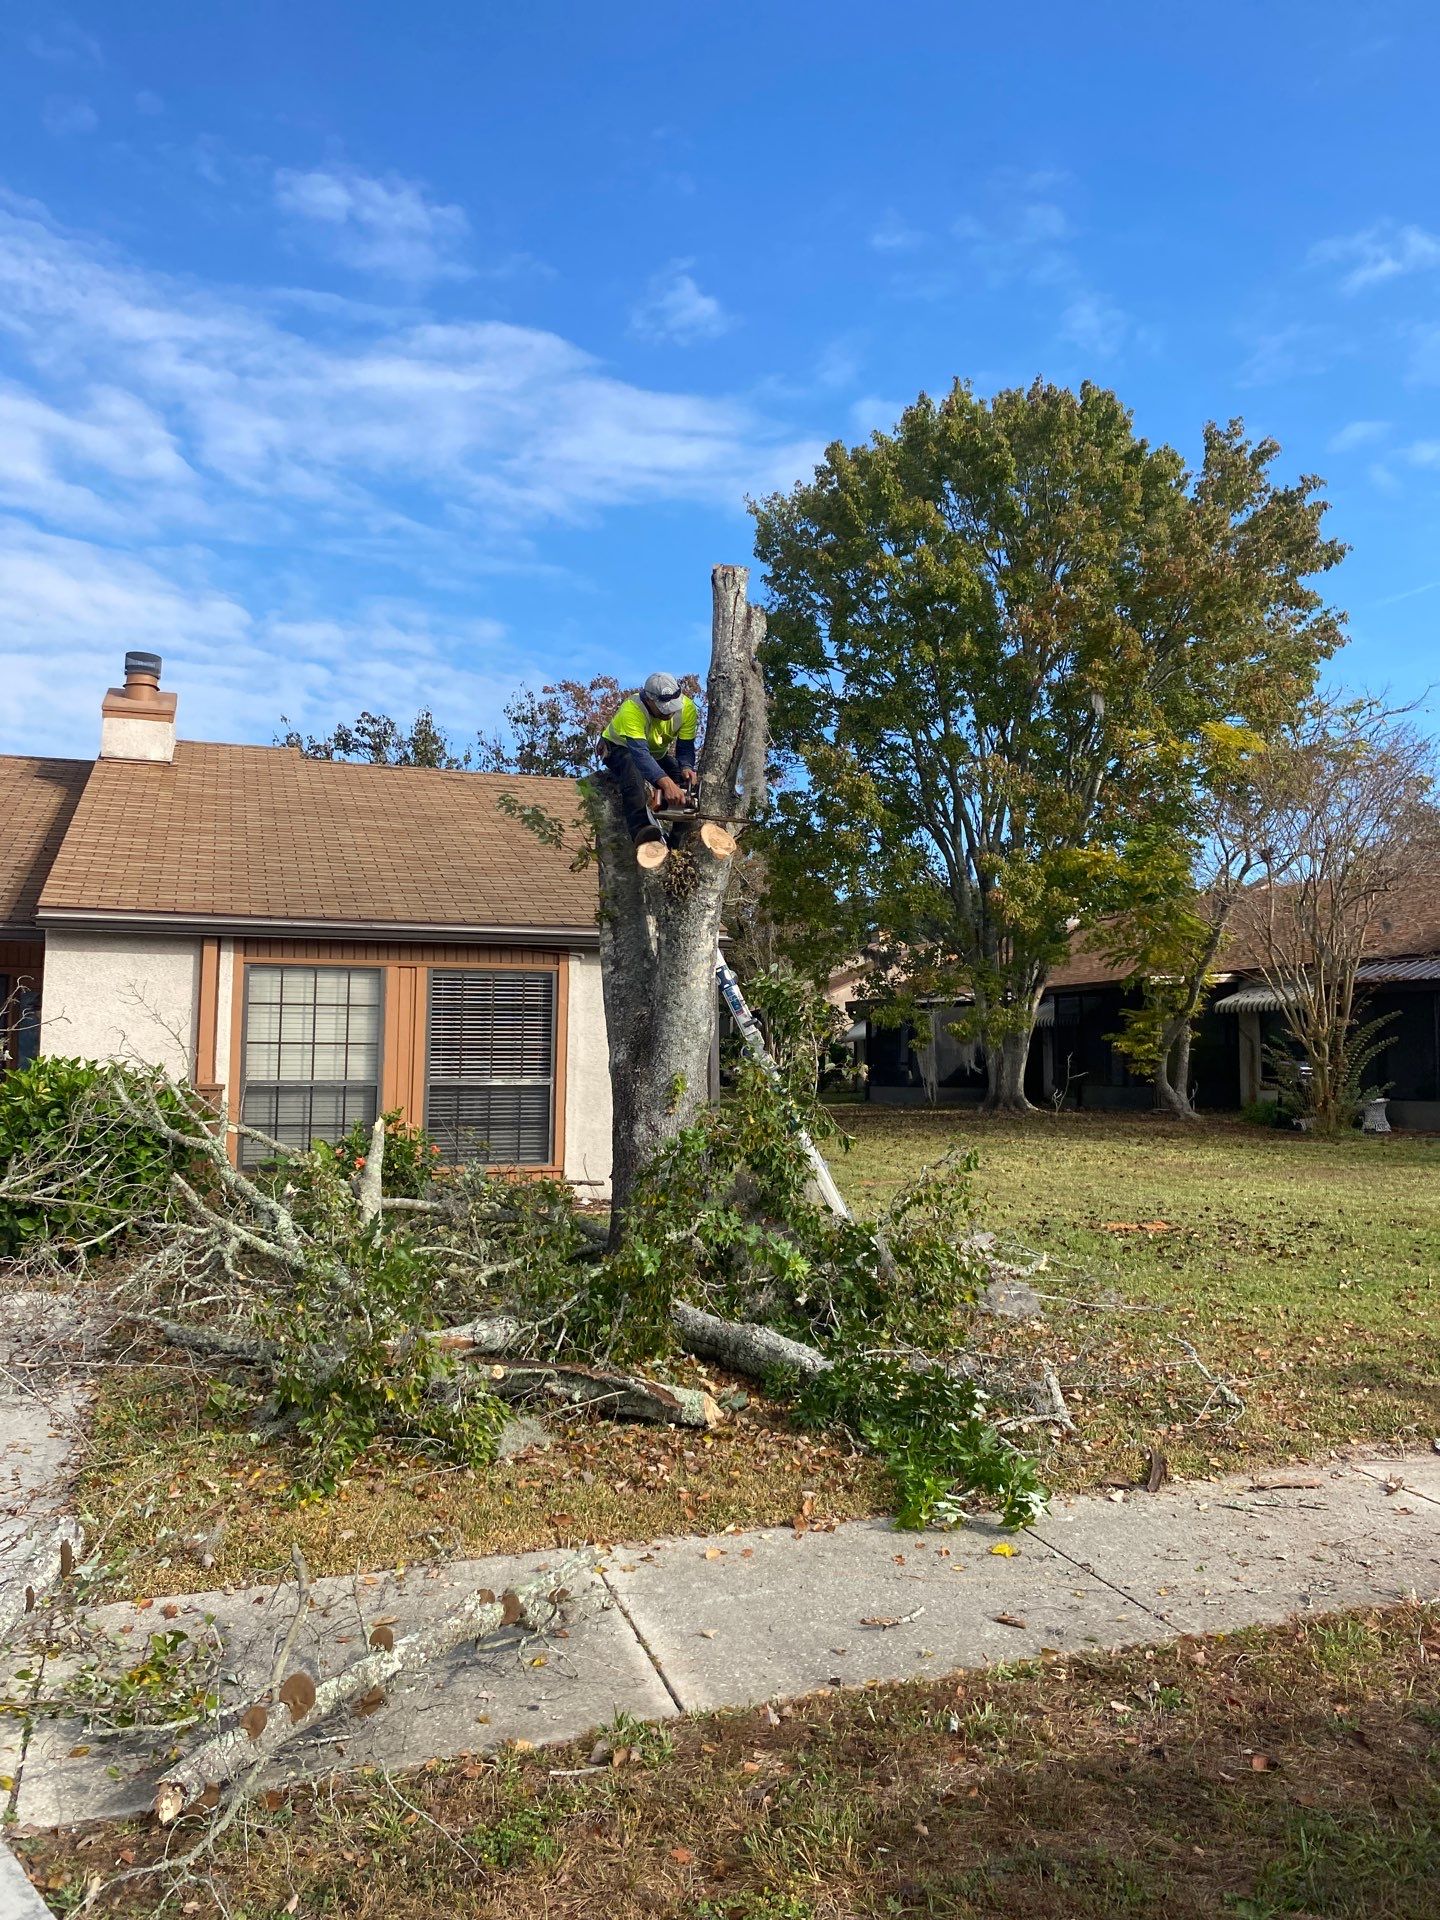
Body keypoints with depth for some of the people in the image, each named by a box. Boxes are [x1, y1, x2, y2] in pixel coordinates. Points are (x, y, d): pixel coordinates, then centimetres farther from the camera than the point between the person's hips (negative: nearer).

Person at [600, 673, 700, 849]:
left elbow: (685, 747, -19)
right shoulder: (632, 710, -40)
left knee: (687, 784, -18)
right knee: (634, 776, -40)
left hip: (657, 752, 7)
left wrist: (686, 768, -43)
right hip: (620, 748, -6)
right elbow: (640, 753, -51)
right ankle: (642, 831, -57)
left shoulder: (687, 708, -24)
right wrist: (667, 783, -65)